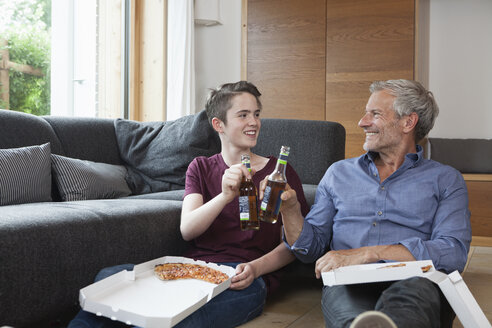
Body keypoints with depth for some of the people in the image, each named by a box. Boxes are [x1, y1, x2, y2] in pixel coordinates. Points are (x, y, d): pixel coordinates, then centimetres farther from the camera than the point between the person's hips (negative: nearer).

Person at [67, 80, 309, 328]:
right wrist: (225, 196, -19)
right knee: (108, 277, -27)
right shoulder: (201, 168, 17)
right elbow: (187, 230, 0)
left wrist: (255, 268, -13)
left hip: (240, 280, -2)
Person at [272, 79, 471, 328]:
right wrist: (289, 210, -1)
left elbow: (454, 252, -5)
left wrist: (367, 253, -14)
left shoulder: (445, 179, 14)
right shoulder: (339, 173, 23)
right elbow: (311, 249, 20)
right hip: (349, 285, 1)